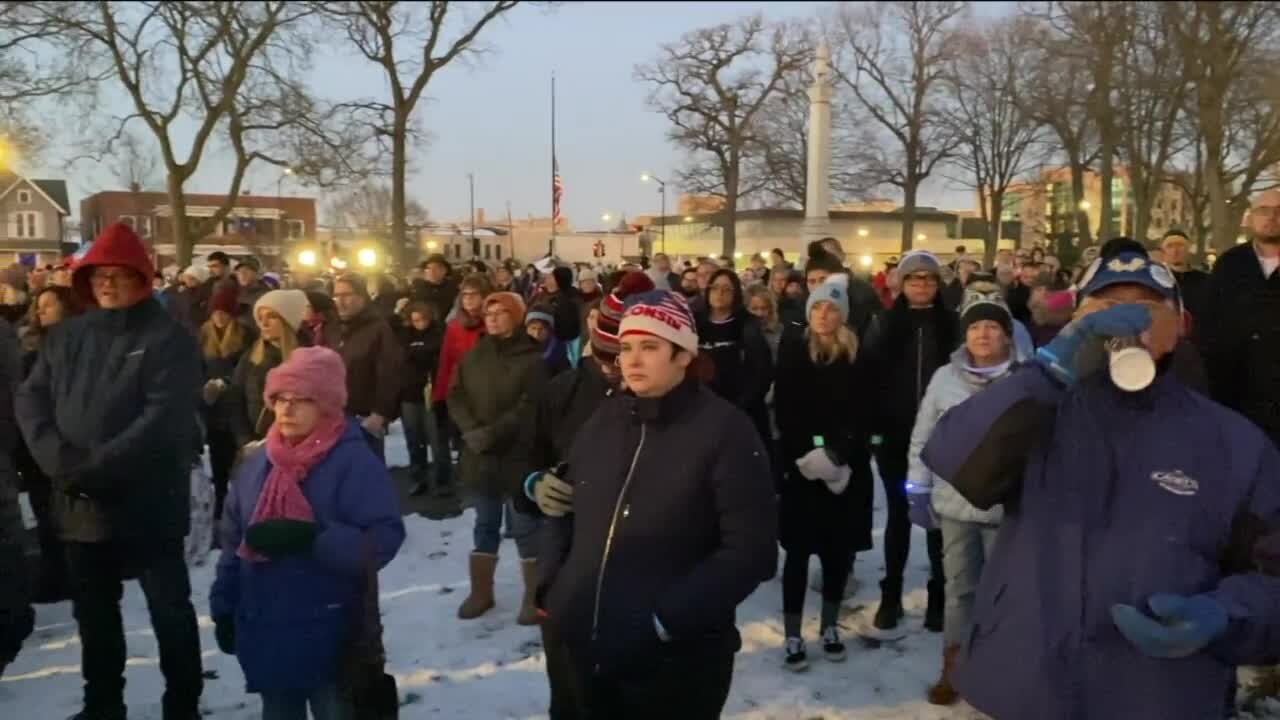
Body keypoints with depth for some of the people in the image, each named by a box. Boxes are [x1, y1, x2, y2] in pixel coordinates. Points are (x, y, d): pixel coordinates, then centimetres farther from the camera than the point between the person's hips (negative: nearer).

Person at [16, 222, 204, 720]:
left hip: (146, 504, -6)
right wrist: (60, 458, -13)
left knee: (169, 611, 6)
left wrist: (95, 466, -22)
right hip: (80, 504, 6)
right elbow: (30, 400, 4)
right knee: (93, 612, 19)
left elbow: (164, 419, -18)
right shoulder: (66, 336, 9)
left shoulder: (168, 339, -8)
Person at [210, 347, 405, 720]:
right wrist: (224, 607, 11)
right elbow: (233, 540, 12)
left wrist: (309, 539, -29)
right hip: (265, 630, 6)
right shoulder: (259, 463, 5)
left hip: (327, 634, -6)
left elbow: (383, 539, -21)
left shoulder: (355, 462, -13)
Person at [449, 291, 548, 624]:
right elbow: (456, 398, 4)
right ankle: (481, 591, 27)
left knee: (524, 527, 1)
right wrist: (472, 431, -13)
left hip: (518, 456, -5)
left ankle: (534, 596, 11)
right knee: (485, 526, 16)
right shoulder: (472, 357, 10)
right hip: (479, 456, 5)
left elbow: (529, 406, -15)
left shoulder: (531, 358, -6)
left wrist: (492, 433, -20)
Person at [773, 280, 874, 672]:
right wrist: (805, 452, -15)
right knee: (798, 550, 1)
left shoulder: (856, 356, 4)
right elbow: (785, 410, -4)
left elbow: (862, 415, -1)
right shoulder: (793, 349, 1)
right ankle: (793, 636, 7)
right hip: (800, 465, -1)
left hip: (846, 468, 2)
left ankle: (830, 627, 25)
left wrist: (838, 453, -14)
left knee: (838, 550, 9)